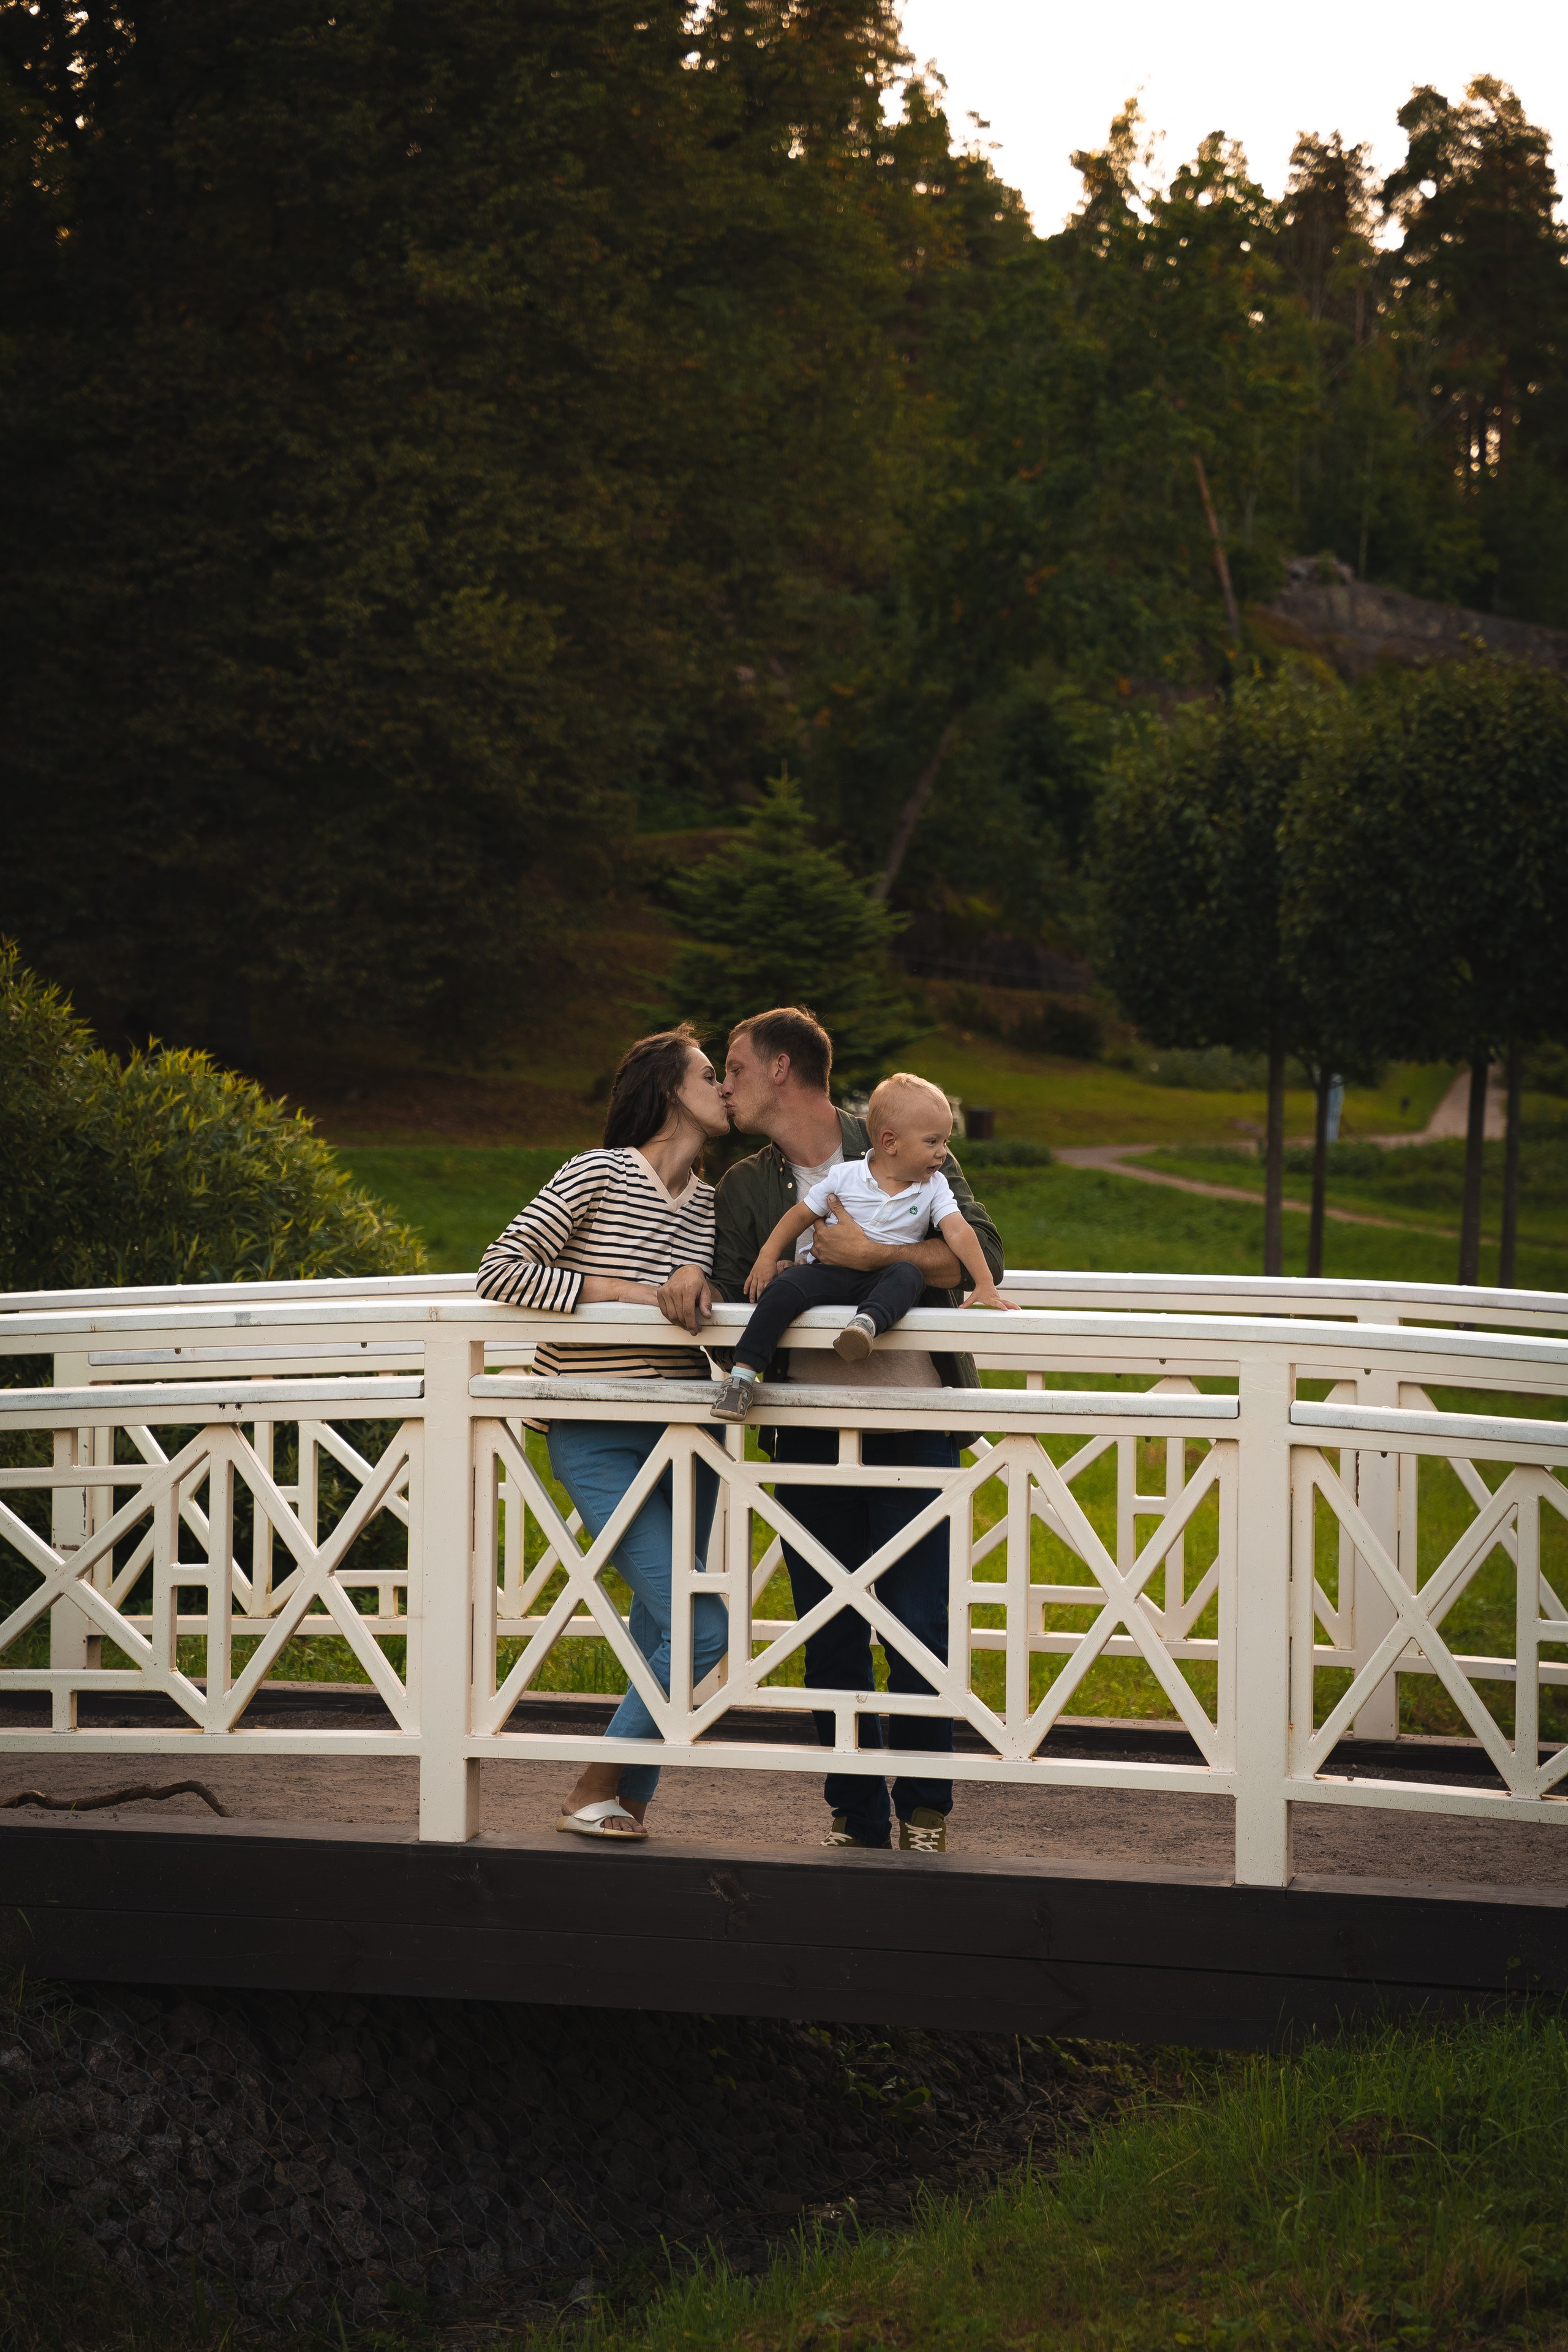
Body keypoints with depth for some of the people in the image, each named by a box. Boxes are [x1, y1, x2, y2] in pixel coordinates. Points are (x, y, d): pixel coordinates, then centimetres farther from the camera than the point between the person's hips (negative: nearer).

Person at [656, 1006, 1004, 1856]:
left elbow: (982, 1254, -6)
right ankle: (857, 1814, 16)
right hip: (811, 1433, 4)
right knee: (830, 1639, 4)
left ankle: (924, 1809, 12)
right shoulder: (745, 1188, 12)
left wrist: (871, 1252, -15)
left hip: (913, 1429, -3)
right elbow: (731, 1293, 5)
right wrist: (695, 1278, -16)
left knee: (918, 1630, -5)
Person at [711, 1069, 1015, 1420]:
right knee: (783, 1288, -29)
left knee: (909, 1274, -33)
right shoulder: (845, 1177, 1)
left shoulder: (934, 1187, 4)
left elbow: (958, 1231, -6)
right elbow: (801, 1214, 8)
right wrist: (767, 1257, -1)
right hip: (829, 1272, 0)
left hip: (883, 1281, 1)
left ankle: (867, 1322, -60)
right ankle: (743, 1376, -29)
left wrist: (985, 1284, -17)